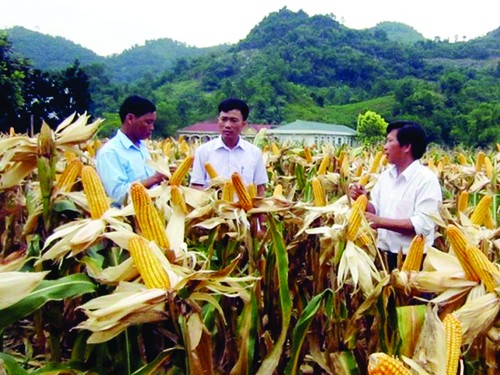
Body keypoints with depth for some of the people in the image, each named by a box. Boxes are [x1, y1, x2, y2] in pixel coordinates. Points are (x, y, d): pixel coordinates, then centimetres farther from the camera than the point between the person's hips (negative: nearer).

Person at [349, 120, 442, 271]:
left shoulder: (427, 179, -15)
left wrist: (381, 222, -23)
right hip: (385, 255, 6)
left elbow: (423, 225, -23)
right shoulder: (385, 175, 7)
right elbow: (375, 210, 12)